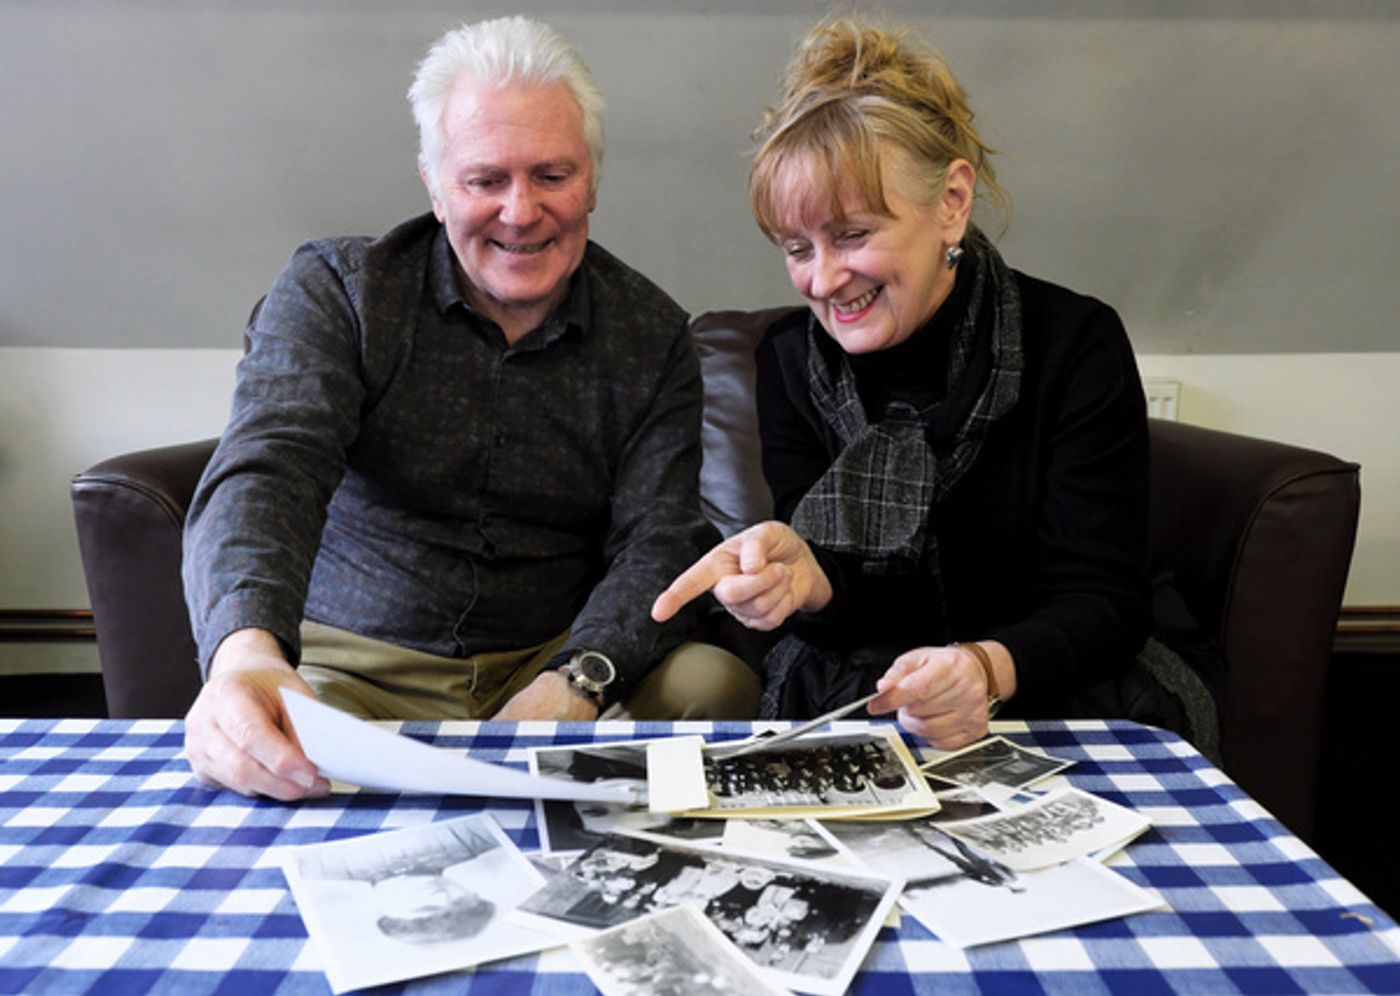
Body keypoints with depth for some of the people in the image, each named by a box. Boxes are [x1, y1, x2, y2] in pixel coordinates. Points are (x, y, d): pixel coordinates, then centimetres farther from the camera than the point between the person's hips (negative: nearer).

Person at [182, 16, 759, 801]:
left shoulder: (651, 335, 1)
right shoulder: (333, 293, -4)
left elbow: (656, 540, -6)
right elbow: (267, 471, -20)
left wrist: (577, 683, -27)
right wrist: (246, 652, -42)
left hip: (558, 659, 2)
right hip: (356, 664, -1)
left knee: (717, 683, -25)